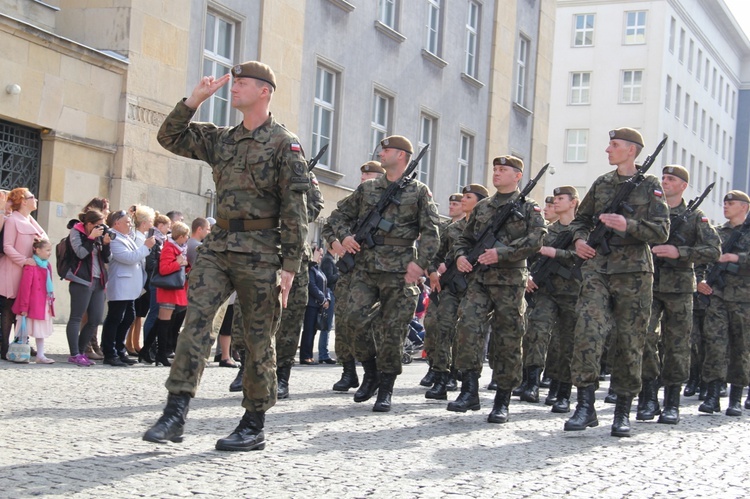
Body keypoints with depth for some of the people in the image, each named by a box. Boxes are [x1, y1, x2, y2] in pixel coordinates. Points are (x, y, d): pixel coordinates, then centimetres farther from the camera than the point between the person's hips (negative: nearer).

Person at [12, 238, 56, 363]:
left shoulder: (47, 265, 10)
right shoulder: (31, 265, -15)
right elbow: (25, 287, -16)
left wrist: (51, 300, 10)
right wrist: (24, 306, -17)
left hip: (45, 305, 8)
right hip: (33, 305, -8)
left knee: (41, 331, 11)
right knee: (26, 331, 1)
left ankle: (40, 356, 16)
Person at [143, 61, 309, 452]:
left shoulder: (284, 143, -2)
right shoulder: (221, 140, 16)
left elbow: (295, 210, -6)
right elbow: (170, 138, 18)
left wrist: (290, 265, -11)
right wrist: (194, 100, 6)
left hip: (259, 253, -5)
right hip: (218, 246, 5)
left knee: (258, 338, 2)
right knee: (195, 320, -9)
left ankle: (254, 426, 11)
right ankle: (175, 414, -10)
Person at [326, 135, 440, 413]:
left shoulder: (419, 191, 5)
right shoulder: (367, 189, 15)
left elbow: (431, 232, -1)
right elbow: (339, 214, 22)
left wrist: (419, 263, -12)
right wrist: (344, 236, 2)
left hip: (399, 272, -3)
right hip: (365, 267, 3)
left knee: (392, 330, -2)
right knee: (354, 317, -12)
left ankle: (385, 389, 9)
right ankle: (370, 373, 10)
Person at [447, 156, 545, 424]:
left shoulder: (529, 207, 6)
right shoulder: (481, 207, 20)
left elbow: (535, 240, -9)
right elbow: (464, 238, 26)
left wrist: (502, 253, -20)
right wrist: (460, 255, 3)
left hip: (510, 282, -3)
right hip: (478, 279, 3)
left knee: (507, 340, 0)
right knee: (468, 325, -17)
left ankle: (502, 402, 9)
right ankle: (470, 391, -14)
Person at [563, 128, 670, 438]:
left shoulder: (650, 186, 4)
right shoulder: (601, 184, 14)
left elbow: (661, 231, -3)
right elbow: (581, 219, 25)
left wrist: (628, 225, -18)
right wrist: (579, 239, 4)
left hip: (634, 272, -2)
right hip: (597, 268, 3)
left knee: (629, 341, 2)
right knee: (587, 331, -14)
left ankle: (623, 413, 12)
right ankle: (586, 406, -10)